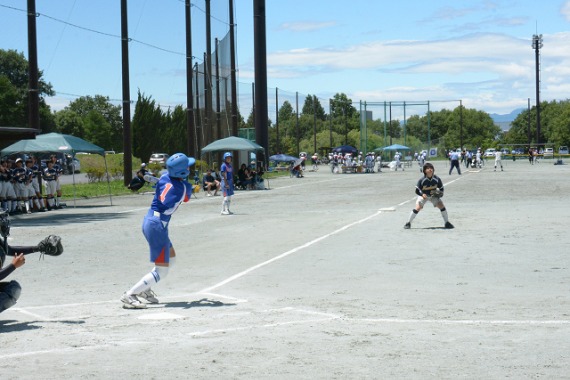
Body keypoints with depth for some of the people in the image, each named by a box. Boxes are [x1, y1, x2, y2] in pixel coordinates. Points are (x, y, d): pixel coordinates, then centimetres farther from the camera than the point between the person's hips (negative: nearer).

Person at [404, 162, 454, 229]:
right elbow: (417, 190, -17)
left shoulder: (437, 179, -20)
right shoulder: (422, 180, -25)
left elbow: (441, 188, -5)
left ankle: (447, 223, 5)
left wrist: (440, 193, -26)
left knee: (442, 206, -12)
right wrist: (422, 194, -36)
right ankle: (408, 223, -4)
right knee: (418, 208, -19)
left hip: (434, 195, 2)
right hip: (423, 195, -2)